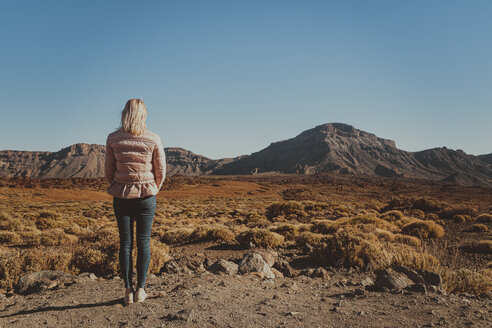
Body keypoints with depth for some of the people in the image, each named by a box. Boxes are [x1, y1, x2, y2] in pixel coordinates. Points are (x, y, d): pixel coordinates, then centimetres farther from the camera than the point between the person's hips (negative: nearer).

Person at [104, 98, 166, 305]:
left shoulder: (113, 139, -4)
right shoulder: (153, 139, -7)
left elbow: (109, 171, 2)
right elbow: (161, 172, -1)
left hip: (121, 197, 1)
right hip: (146, 196, -1)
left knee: (125, 243, 9)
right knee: (143, 242, 9)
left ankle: (128, 291, 14)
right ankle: (140, 290, 14)